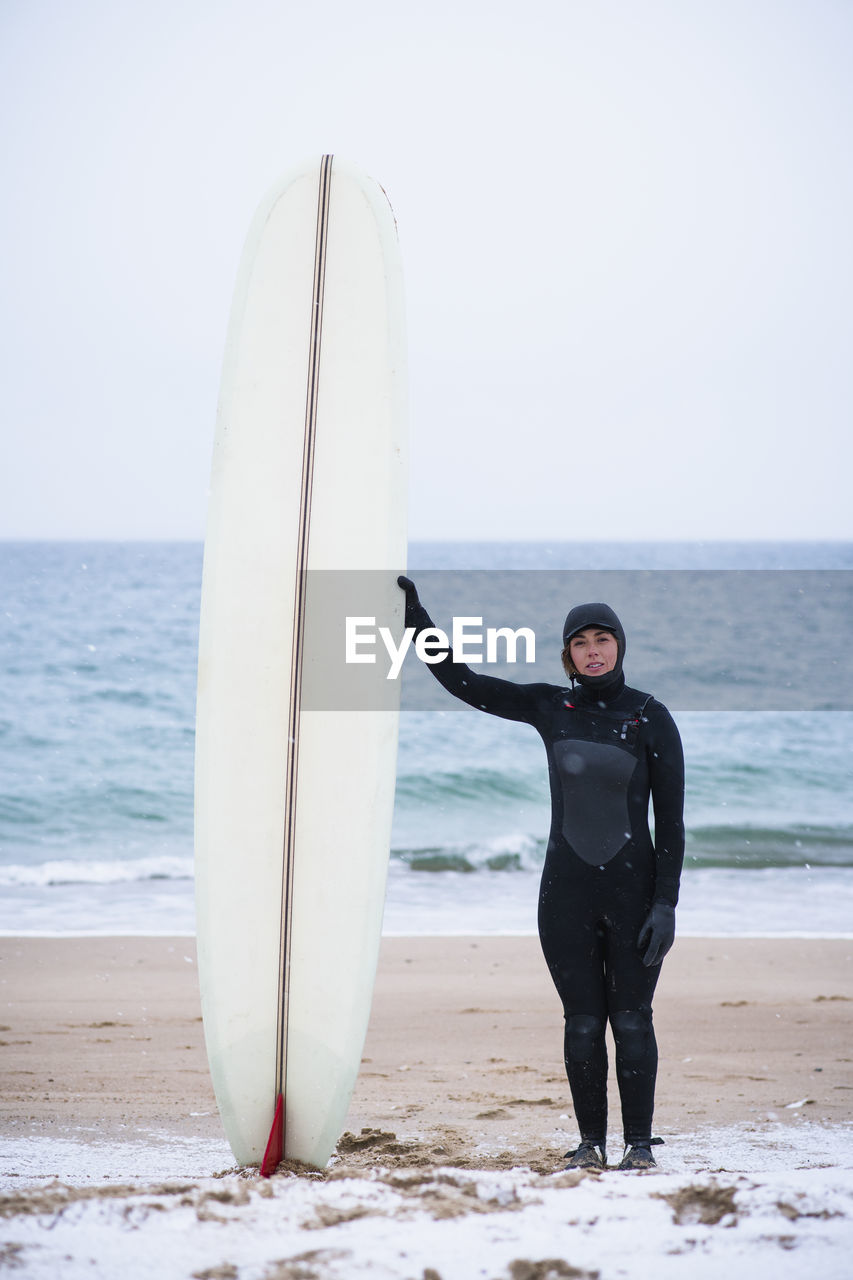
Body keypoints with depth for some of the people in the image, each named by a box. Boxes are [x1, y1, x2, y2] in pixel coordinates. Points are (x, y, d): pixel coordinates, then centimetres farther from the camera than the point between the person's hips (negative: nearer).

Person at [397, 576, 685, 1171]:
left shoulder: (651, 717, -4)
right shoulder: (550, 707, 4)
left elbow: (671, 819, -5)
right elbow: (459, 679, 6)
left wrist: (666, 904, -11)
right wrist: (412, 612, -1)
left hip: (633, 892, -2)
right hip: (566, 894, 2)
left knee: (632, 1021, 1)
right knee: (583, 1023, 5)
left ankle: (640, 1143, 11)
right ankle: (591, 1143, 15)